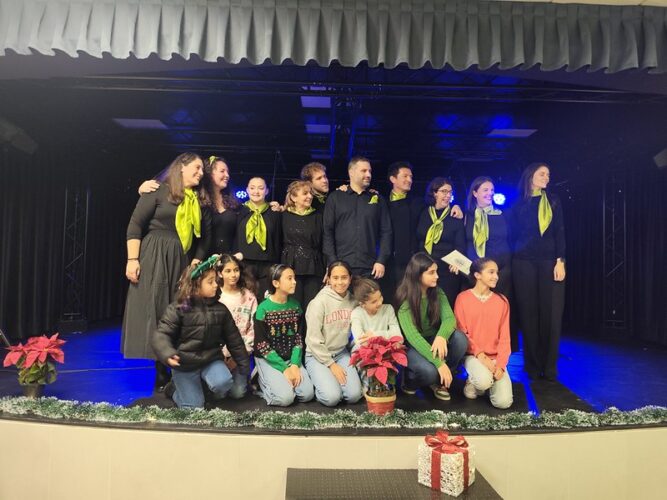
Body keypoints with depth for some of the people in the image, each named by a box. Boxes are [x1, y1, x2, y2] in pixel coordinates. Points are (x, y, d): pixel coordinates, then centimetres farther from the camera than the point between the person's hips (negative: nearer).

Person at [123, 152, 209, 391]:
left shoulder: (196, 200, 15)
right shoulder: (158, 191, -3)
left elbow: (201, 237, 17)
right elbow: (135, 225, -8)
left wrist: (197, 262, 6)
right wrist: (132, 259, -14)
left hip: (181, 262, 6)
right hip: (154, 259, -6)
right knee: (154, 313, -2)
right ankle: (163, 375, 6)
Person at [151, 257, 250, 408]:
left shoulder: (220, 309, -1)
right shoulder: (178, 308, -12)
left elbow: (233, 339, 4)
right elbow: (161, 335, -17)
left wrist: (244, 366, 7)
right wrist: (168, 354, -38)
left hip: (211, 359, 2)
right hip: (185, 364, -2)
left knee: (224, 383, -27)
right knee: (194, 407, -2)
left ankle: (206, 382, 8)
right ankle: (175, 386, 26)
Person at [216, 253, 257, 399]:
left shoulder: (249, 297, 2)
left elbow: (253, 329, -1)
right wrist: (222, 356, -12)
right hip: (218, 351, 0)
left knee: (237, 392, -15)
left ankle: (242, 375, 17)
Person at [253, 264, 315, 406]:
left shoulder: (295, 306, 2)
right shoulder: (263, 308, -14)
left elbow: (298, 338, 3)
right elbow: (261, 344, -15)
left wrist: (295, 364, -11)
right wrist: (284, 368, -17)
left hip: (290, 358, 5)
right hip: (268, 360, -5)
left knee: (308, 394, -13)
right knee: (285, 397, -21)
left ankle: (281, 381, 12)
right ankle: (263, 382, 6)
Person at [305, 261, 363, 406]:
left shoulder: (353, 301, -1)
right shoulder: (319, 302, -16)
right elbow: (313, 339, -14)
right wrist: (331, 364, -13)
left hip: (342, 353, 4)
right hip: (318, 355, -4)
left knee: (354, 395, -13)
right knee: (332, 397, -21)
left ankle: (330, 378, 14)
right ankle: (320, 379, 11)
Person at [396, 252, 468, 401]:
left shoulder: (438, 293, -3)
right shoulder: (405, 299, -20)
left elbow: (450, 318, -17)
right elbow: (411, 335, -30)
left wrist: (441, 337, -41)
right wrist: (439, 363, -37)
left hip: (432, 340, 5)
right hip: (412, 346, -5)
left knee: (459, 338, -24)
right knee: (429, 371, -35)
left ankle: (439, 381, -2)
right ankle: (410, 381, 2)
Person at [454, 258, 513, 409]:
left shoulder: (502, 301, 4)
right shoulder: (463, 298, -5)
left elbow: (504, 336, 2)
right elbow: (460, 332, -6)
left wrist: (500, 364, -11)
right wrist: (480, 355, -17)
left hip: (495, 357, 3)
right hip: (472, 355, -3)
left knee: (503, 402, -16)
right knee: (484, 381, -34)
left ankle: (490, 378, 15)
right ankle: (472, 382, 2)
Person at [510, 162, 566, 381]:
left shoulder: (553, 201, 12)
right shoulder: (518, 204, 10)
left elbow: (559, 232, 4)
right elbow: (513, 234, 9)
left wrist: (560, 261, -7)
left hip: (550, 262, 1)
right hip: (524, 263, 0)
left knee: (551, 314, -4)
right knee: (528, 314, 1)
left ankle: (549, 367, 5)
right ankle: (532, 365, 10)